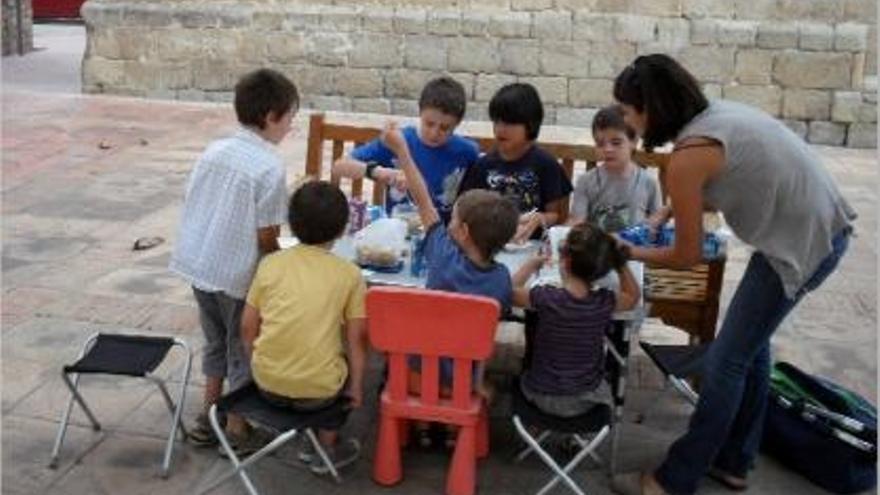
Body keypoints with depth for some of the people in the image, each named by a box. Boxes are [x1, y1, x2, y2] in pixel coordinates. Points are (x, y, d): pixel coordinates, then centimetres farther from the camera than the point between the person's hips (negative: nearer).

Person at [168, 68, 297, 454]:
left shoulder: (214, 150, 4)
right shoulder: (270, 167, -17)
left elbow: (193, 207, 9)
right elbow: (266, 237, -16)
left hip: (198, 265, 7)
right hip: (237, 274, -7)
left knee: (216, 342, 23)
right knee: (242, 350, 11)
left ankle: (207, 418, 34)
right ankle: (236, 429, 22)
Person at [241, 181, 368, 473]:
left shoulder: (270, 263, 3)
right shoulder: (349, 274, -3)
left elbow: (248, 329, 7)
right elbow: (357, 339, -2)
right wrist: (356, 386, 11)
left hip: (267, 383, 3)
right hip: (317, 389, -3)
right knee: (347, 359, 29)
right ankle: (326, 448, 31)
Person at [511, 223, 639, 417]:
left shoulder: (546, 298, -26)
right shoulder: (605, 302, -18)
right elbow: (633, 297, 5)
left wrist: (531, 264, 7)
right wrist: (619, 261, -2)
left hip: (543, 397, -2)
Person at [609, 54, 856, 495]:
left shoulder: (687, 157, -20)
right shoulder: (715, 113, 4)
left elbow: (686, 256, -10)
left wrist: (628, 253, 4)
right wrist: (671, 211, 13)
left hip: (803, 244, -9)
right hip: (822, 227, 9)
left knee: (726, 361, 0)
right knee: (750, 342, 19)